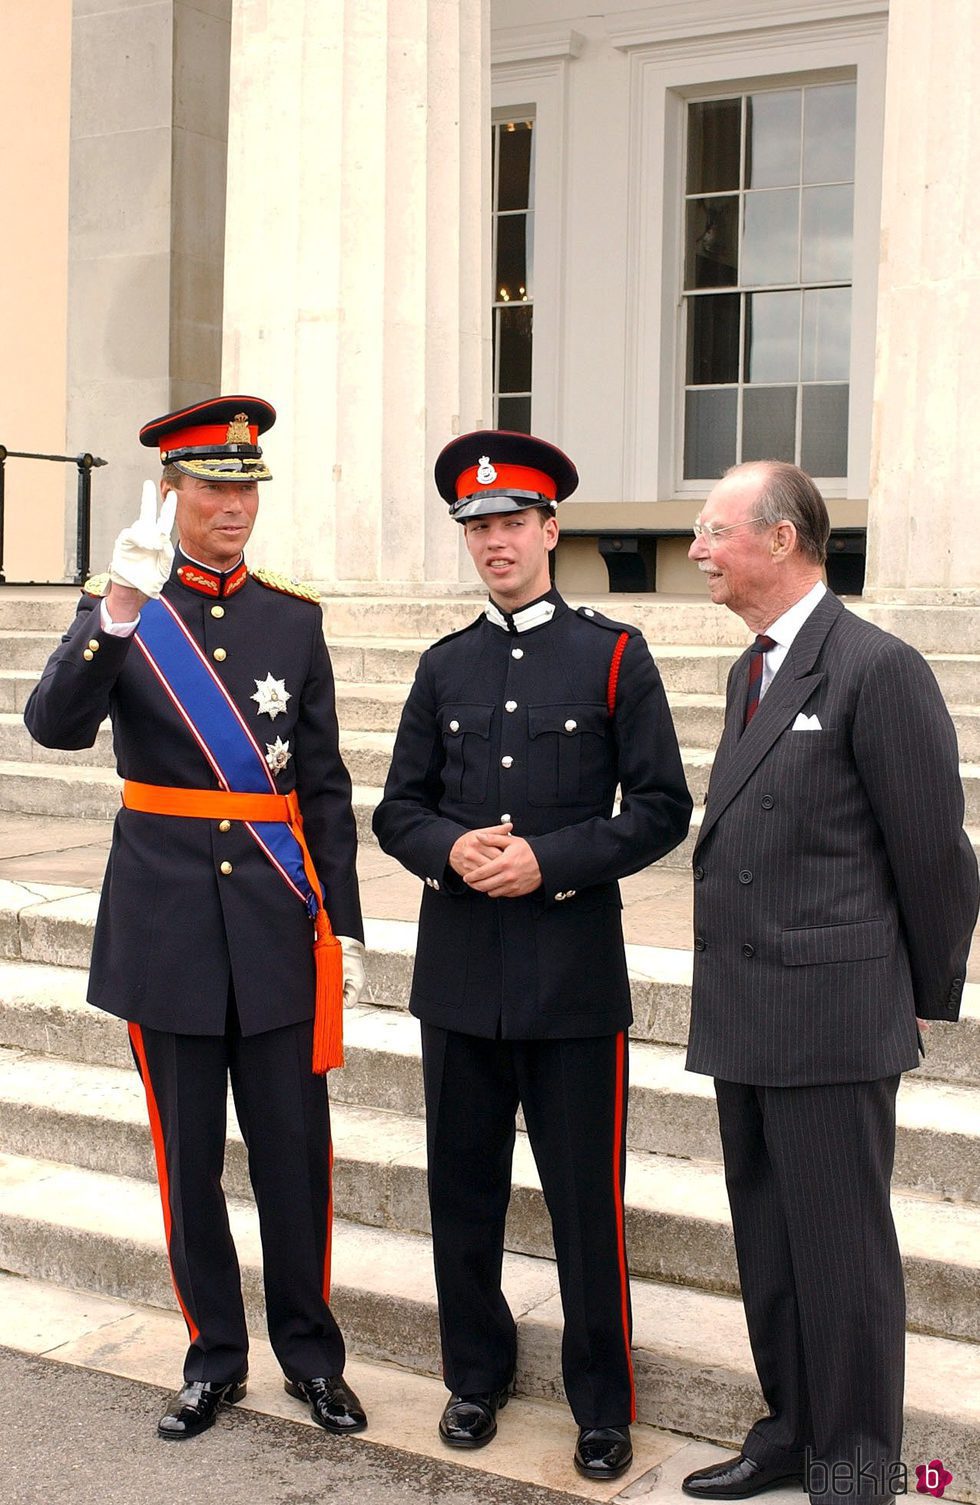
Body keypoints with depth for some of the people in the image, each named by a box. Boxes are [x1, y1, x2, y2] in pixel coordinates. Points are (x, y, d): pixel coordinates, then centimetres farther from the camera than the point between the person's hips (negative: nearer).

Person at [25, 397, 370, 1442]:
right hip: (166, 920, -1)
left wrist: (344, 923, 5)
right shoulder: (117, 608, 1)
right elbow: (55, 725, -17)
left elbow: (325, 785, 8)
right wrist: (117, 616, -32)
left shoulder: (294, 618, 6)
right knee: (189, 1157, 9)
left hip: (278, 921, 1)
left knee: (295, 1149, 5)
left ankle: (310, 1353, 22)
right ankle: (214, 1357, 24)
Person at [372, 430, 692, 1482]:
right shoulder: (445, 667, 10)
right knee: (464, 1188, 12)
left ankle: (603, 1406, 19)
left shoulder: (614, 657, 0)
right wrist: (452, 848, -12)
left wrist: (548, 861, -15)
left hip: (574, 971, -3)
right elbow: (398, 810, 10)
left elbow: (662, 811, -3)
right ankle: (476, 1375, 31)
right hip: (460, 970, 4)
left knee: (586, 1198, 3)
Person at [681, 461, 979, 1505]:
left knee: (841, 1251, 3)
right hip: (743, 1017, 9)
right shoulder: (753, 671, 13)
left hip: (832, 1015, -8)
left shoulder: (877, 669, -14)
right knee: (767, 1243, 18)